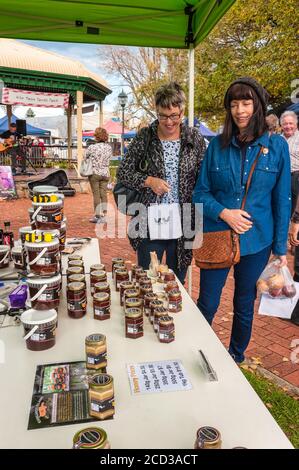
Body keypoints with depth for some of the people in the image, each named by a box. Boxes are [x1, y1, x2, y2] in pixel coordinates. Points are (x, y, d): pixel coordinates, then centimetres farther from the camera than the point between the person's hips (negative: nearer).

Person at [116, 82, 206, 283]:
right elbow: (123, 172, 2)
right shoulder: (145, 136, -2)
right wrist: (149, 180, -15)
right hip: (150, 224, -1)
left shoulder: (195, 138, 1)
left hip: (183, 225, 1)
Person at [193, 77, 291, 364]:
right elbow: (201, 192, 1)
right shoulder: (217, 145, -2)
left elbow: (282, 199, 0)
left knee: (244, 304, 17)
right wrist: (223, 213, -17)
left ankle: (236, 356, 41)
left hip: (257, 240, 0)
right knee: (207, 303, 8)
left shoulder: (276, 145, -4)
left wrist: (280, 246, -1)